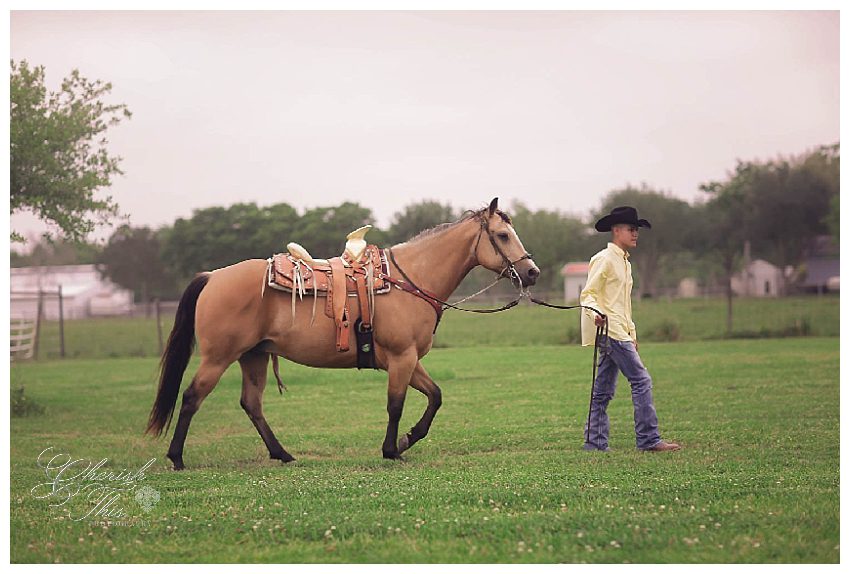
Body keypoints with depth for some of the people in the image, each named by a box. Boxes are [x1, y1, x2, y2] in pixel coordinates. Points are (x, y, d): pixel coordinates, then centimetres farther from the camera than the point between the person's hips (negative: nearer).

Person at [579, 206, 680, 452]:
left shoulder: (624, 262, 21)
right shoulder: (604, 259, -9)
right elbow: (587, 294, -13)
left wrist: (632, 333, 23)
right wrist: (595, 313, -32)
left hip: (620, 333, 10)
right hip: (610, 331, -10)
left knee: (604, 390, 9)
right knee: (641, 380, -12)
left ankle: (595, 442, 10)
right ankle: (648, 439, -11)